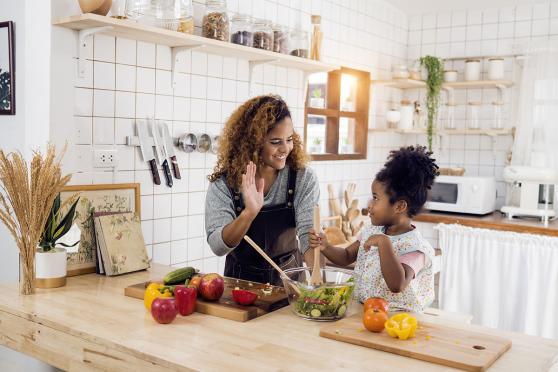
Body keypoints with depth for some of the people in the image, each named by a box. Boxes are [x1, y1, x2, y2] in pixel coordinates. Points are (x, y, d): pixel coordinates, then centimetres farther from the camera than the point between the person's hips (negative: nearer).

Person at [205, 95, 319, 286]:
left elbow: (309, 234, -15)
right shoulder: (223, 183, -8)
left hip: (288, 279, 2)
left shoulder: (303, 179, -6)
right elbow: (218, 247, -15)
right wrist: (249, 213, -32)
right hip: (240, 281, -2)